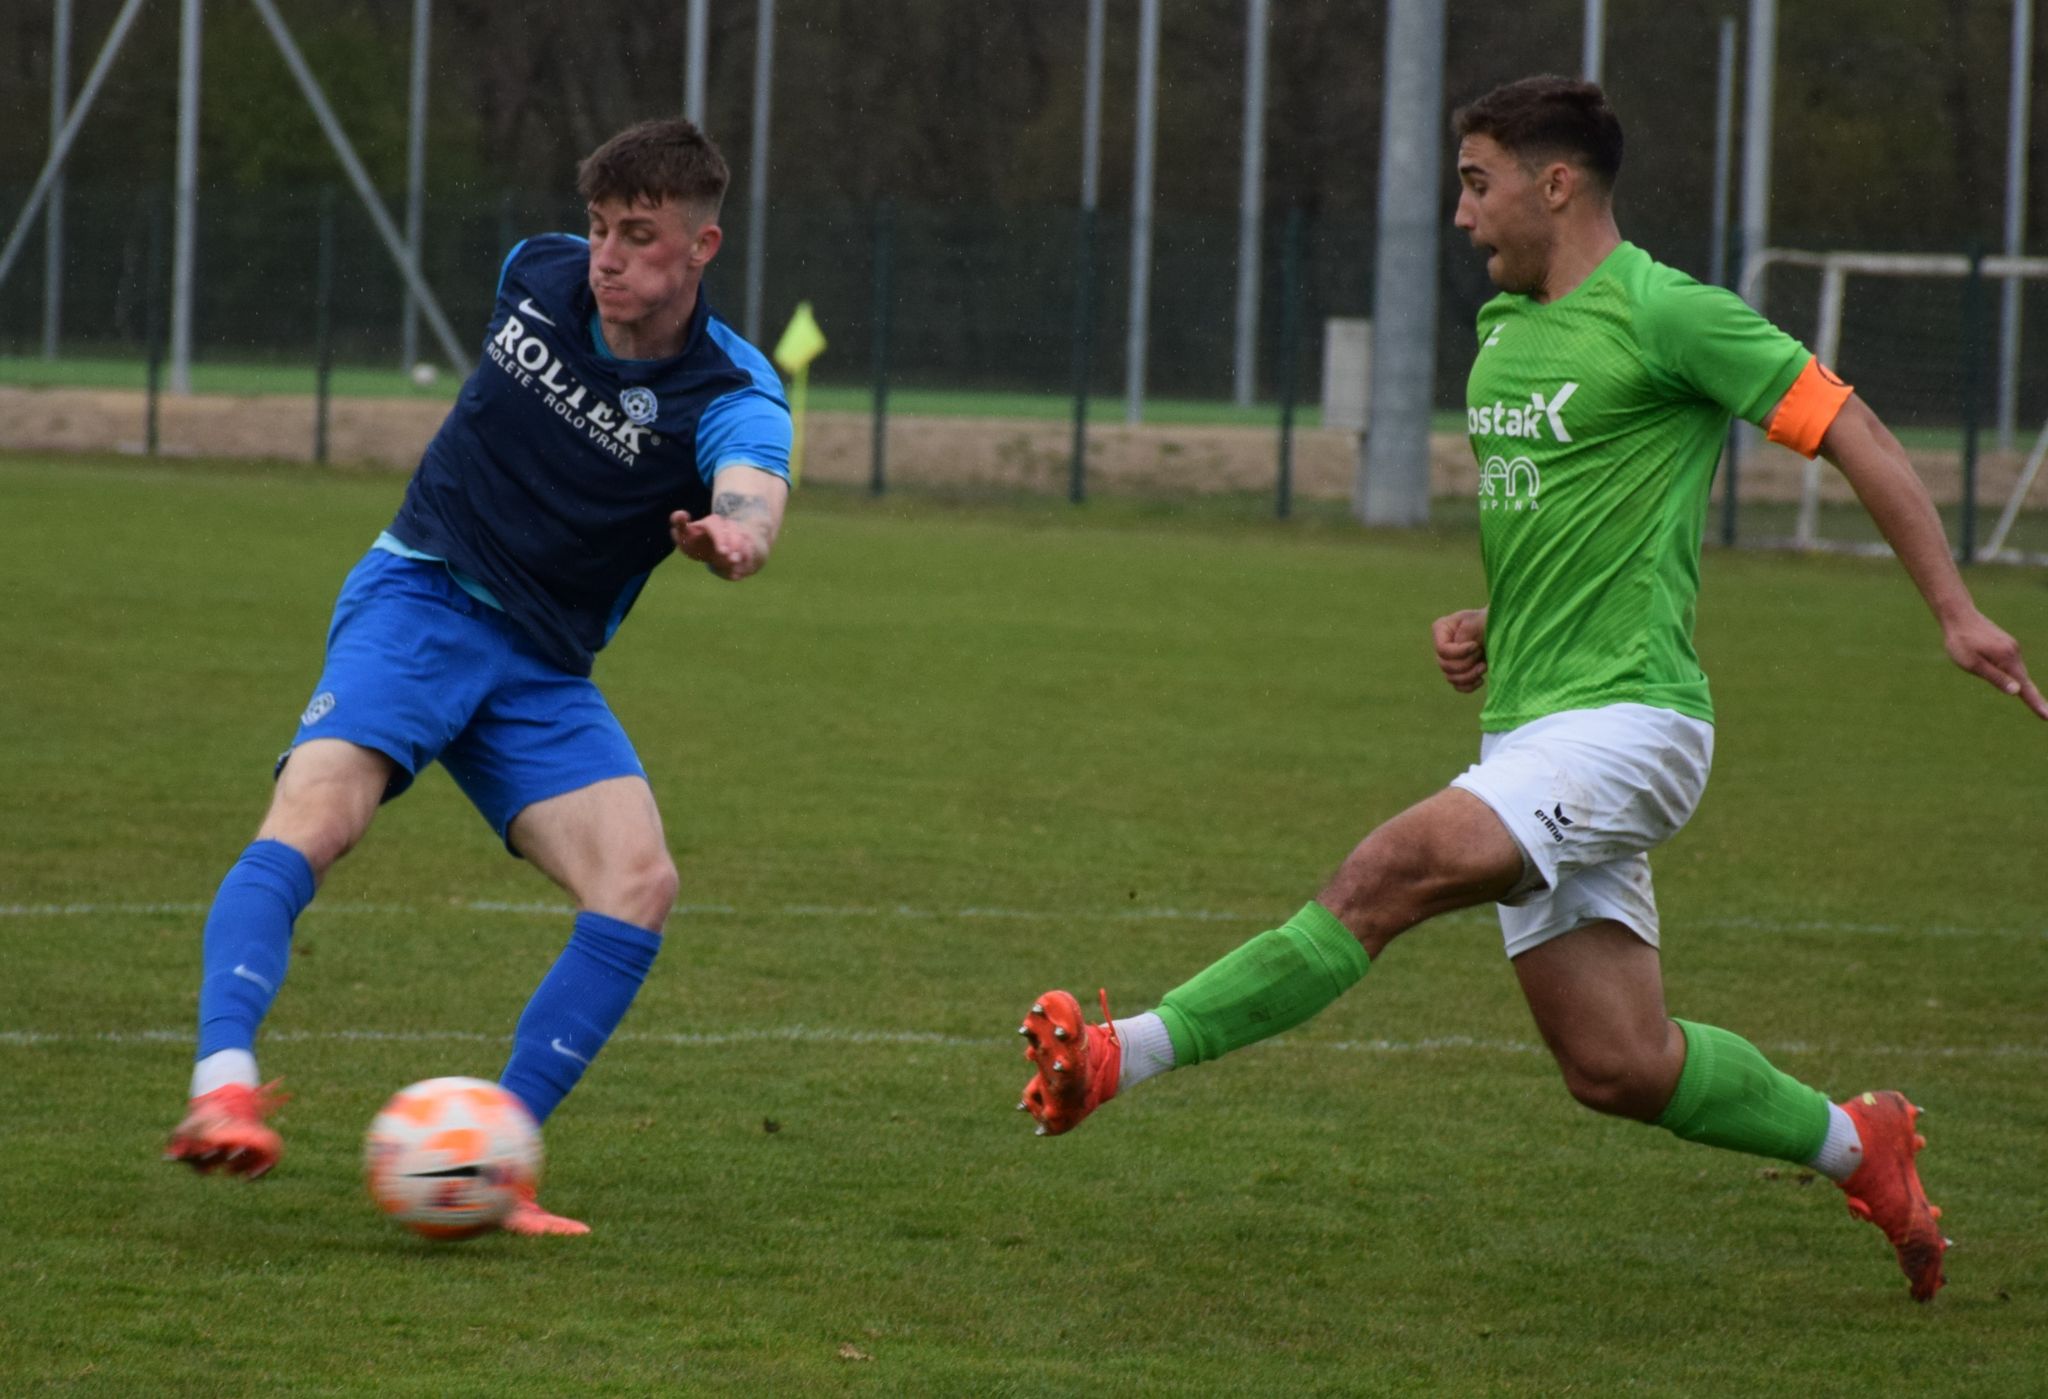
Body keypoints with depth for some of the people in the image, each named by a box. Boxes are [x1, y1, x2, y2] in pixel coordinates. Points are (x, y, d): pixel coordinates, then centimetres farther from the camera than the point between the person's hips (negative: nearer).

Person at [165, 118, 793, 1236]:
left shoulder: (732, 394, -13)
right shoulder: (538, 273, -2)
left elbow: (752, 485, -38)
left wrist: (737, 532, -61)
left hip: (542, 673, 1)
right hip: (419, 598, -1)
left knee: (639, 883, -20)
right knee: (316, 814, -28)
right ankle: (223, 1081, -44)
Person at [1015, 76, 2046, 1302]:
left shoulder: (1665, 313, -8)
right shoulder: (1504, 328, 17)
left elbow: (1853, 432, -7)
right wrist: (1484, 624, 12)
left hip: (1626, 717, -9)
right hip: (1529, 729, 9)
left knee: (1392, 873, -26)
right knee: (1618, 1066, 5)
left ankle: (1124, 1057, -30)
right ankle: (1857, 1145, 23)